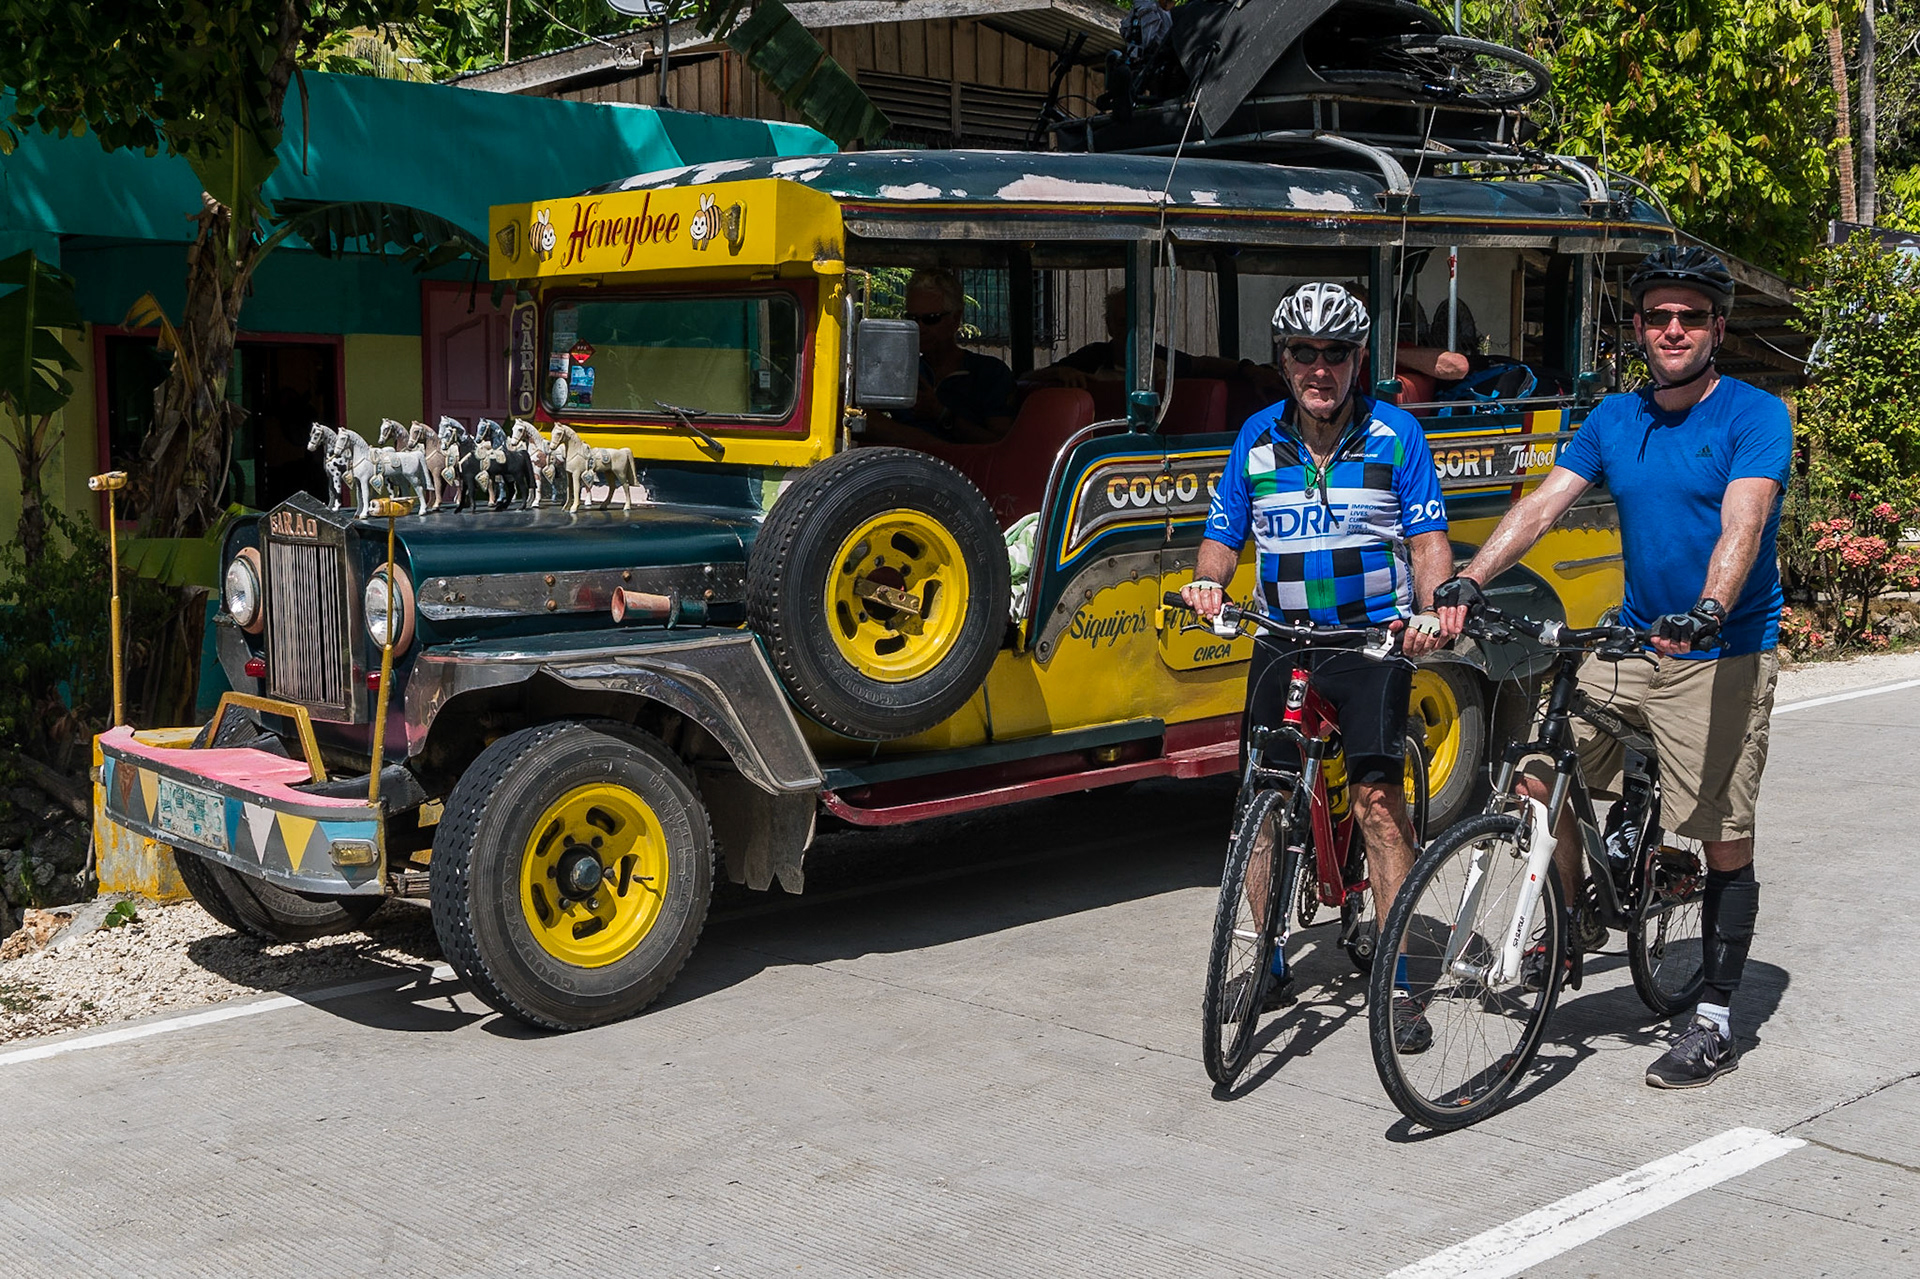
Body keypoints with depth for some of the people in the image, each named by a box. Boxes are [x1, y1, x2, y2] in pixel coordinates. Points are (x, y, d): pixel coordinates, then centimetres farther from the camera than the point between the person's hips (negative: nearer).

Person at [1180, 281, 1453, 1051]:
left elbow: (1428, 540, -4)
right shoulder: (1257, 438, 5)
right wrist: (1206, 581, -14)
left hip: (1374, 637, -3)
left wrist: (1430, 612, -22)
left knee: (1377, 795, -14)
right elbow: (1224, 535, 8)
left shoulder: (1395, 435, -3)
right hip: (1282, 639, 4)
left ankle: (1395, 981, -7)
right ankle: (1270, 963, 20)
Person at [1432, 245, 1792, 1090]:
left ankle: (1715, 1025, 9)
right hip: (1630, 643, 5)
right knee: (1542, 777, -1)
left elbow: (1742, 523, -24)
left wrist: (1707, 612, -42)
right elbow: (1542, 504, -2)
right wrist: (1467, 583, -16)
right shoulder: (1615, 419, 8)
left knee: (1725, 840, -1)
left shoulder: (1755, 417, -8)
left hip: (1722, 655, -5)